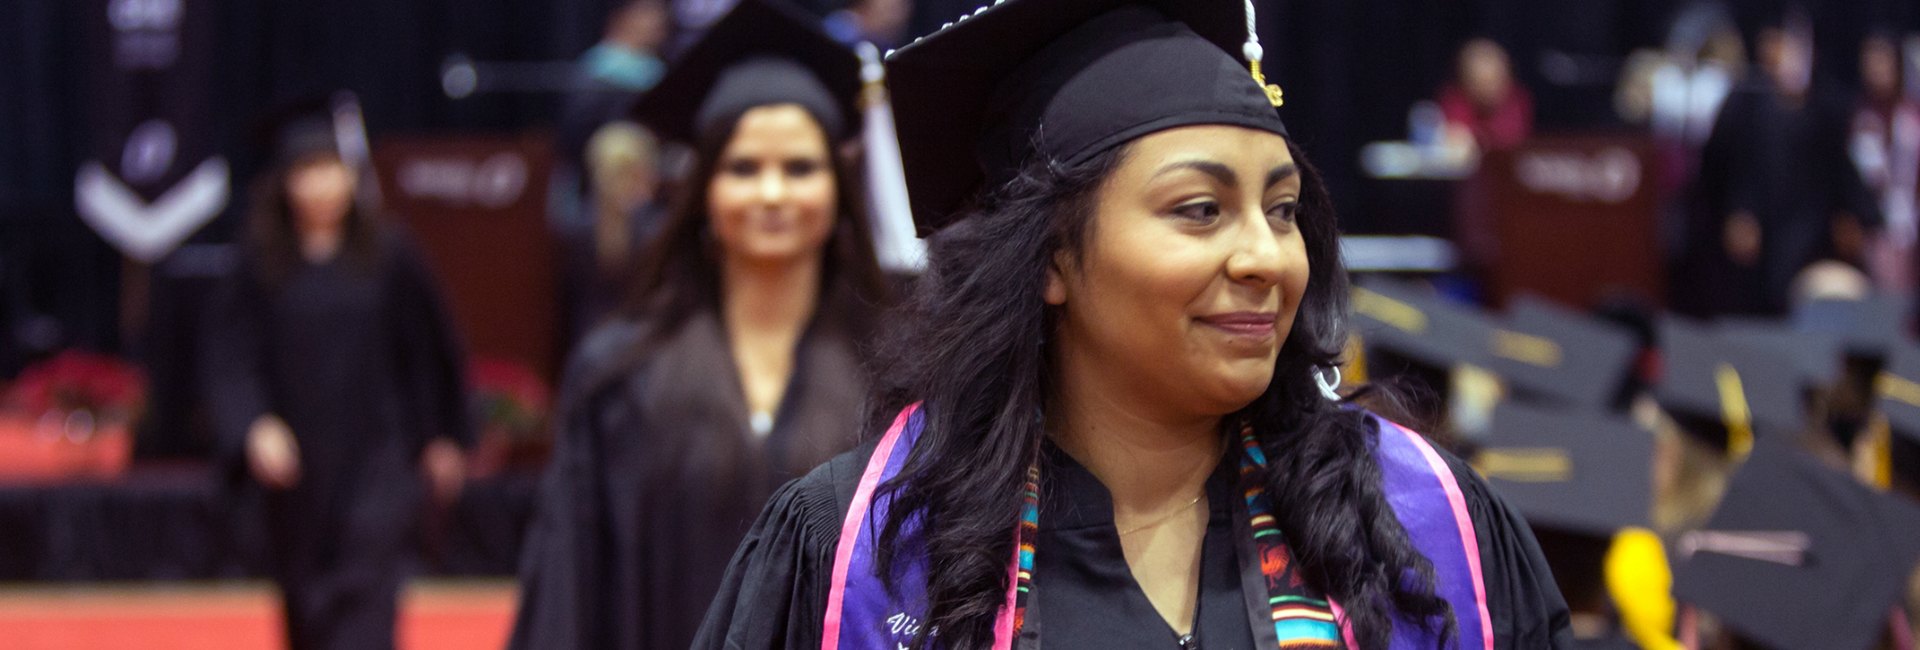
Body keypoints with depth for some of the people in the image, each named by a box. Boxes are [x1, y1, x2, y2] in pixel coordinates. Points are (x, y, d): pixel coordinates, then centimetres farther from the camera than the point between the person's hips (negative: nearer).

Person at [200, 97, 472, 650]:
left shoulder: (388, 256, -4)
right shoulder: (261, 264, -2)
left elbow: (432, 350, 5)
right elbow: (229, 356, -6)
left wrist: (444, 438, 8)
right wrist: (254, 427, -22)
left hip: (377, 455, -2)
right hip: (297, 464, 2)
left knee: (362, 597, -12)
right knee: (306, 604, 15)